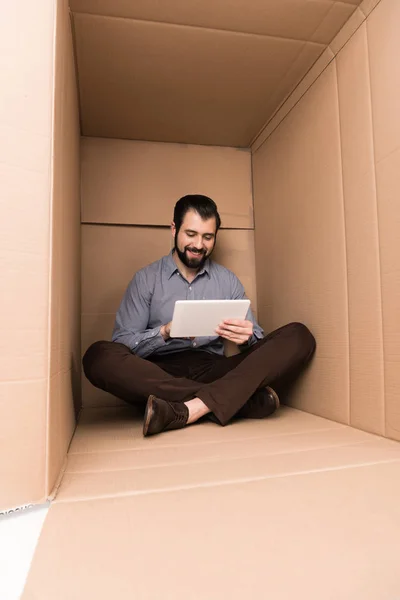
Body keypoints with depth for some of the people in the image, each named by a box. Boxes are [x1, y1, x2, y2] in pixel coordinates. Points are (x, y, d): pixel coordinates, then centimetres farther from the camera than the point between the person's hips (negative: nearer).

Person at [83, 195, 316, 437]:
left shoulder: (228, 280, 13)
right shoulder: (146, 278, 7)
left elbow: (256, 338, 9)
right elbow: (121, 343, -1)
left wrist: (247, 337, -16)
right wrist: (164, 333, -20)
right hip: (160, 374, -1)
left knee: (299, 336, -16)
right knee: (98, 355, -31)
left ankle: (194, 408, -34)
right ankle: (244, 399, -29)